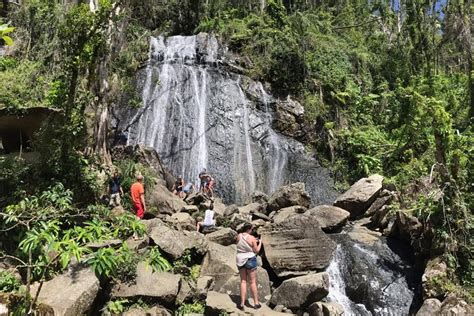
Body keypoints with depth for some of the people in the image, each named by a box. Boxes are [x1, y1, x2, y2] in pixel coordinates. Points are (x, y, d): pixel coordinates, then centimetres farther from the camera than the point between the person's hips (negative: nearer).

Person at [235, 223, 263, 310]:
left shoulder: (239, 236, -3)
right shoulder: (252, 238, -16)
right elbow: (256, 251, -8)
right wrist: (260, 242, 8)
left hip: (240, 259, 4)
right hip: (250, 259, -4)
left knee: (243, 281, 12)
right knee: (253, 282, 8)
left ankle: (242, 304, 10)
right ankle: (256, 303, 18)